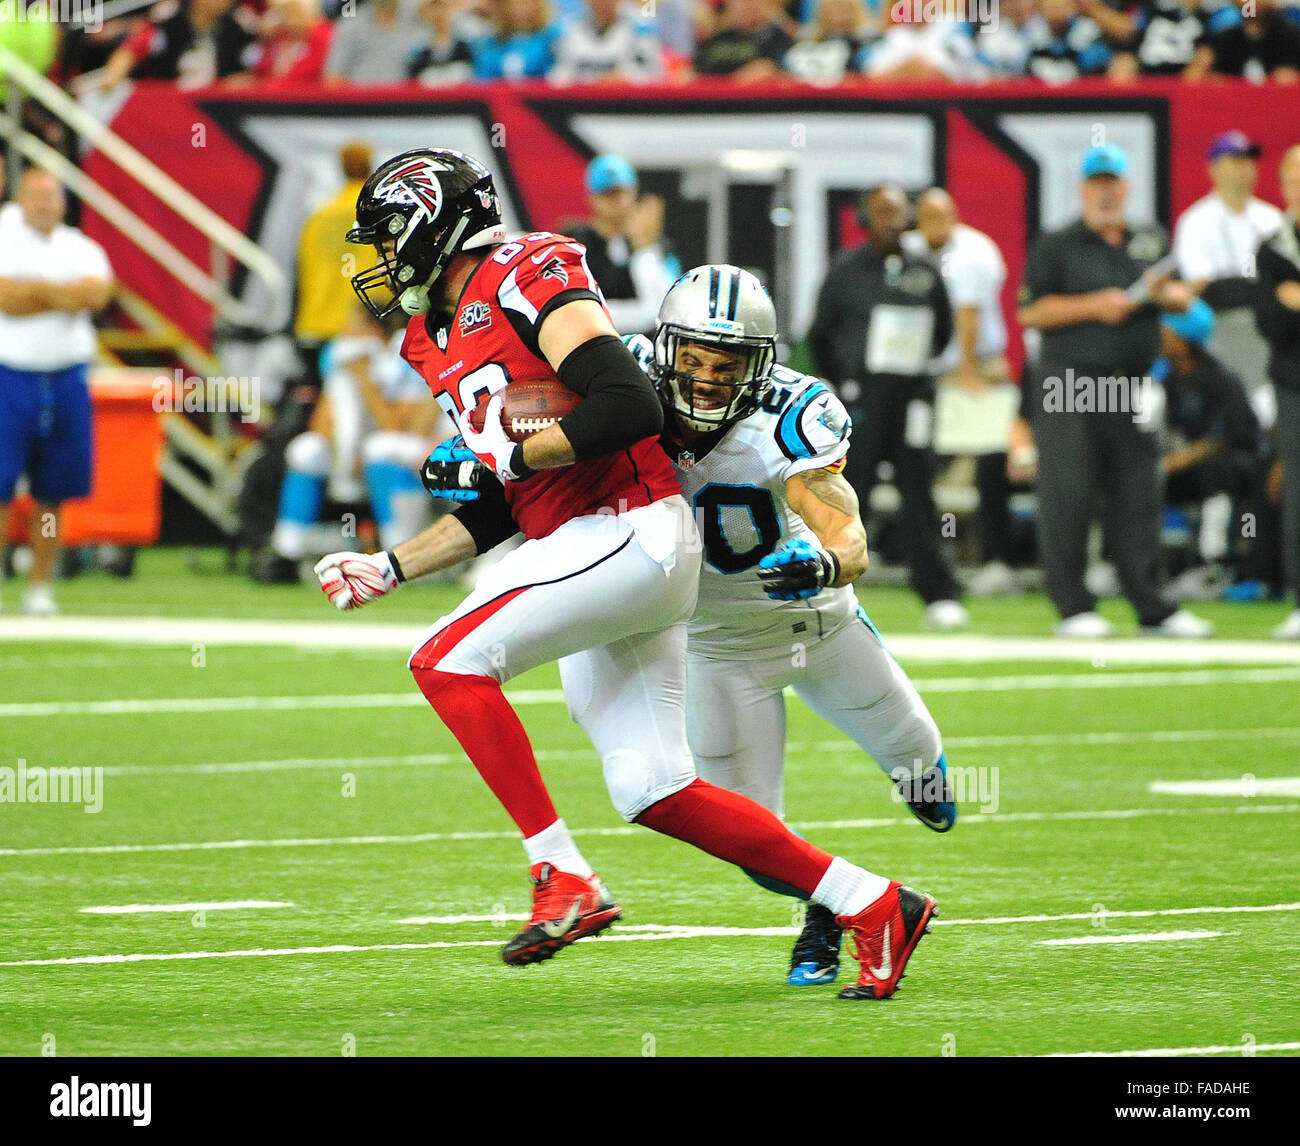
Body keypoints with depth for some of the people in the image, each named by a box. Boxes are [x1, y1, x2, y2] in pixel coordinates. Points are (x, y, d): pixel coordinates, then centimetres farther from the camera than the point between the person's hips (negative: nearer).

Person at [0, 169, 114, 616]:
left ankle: (40, 585, 12)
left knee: (53, 492, 5)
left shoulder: (83, 249, 9)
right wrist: (66, 297, -7)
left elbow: (97, 292, -10)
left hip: (67, 377, 3)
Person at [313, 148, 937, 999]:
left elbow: (630, 408, -21)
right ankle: (872, 905, 11)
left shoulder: (524, 283, -10)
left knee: (449, 660, -20)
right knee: (653, 792, 4)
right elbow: (502, 510, 25)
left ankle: (565, 880, -19)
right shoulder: (445, 343, 18)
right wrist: (388, 570, 23)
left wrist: (507, 454, -14)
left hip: (630, 535, -9)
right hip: (576, 548, 9)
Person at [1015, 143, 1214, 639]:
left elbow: (1185, 299, 16)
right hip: (1068, 390, -4)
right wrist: (1094, 305, -15)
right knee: (1066, 498, -6)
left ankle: (1153, 607, 7)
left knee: (1139, 496, 4)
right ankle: (1073, 607, -1)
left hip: (1130, 389, 4)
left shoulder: (1150, 242, 16)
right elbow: (1030, 312, -6)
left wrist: (1164, 293, -7)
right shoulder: (1056, 246, 2)